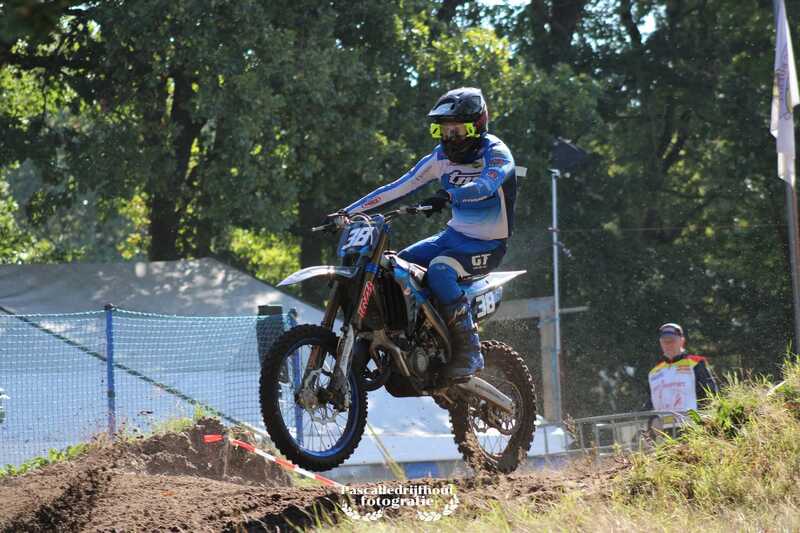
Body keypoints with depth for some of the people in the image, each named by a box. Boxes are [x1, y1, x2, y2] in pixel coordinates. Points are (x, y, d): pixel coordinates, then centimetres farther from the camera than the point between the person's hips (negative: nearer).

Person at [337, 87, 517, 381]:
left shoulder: (495, 153, -13)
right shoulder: (441, 157, 7)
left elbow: (486, 185, -35)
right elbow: (398, 187, 6)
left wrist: (448, 195, -52)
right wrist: (348, 211, 0)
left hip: (488, 244, -7)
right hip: (454, 234, 7)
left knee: (439, 270, -33)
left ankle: (469, 352, -28)